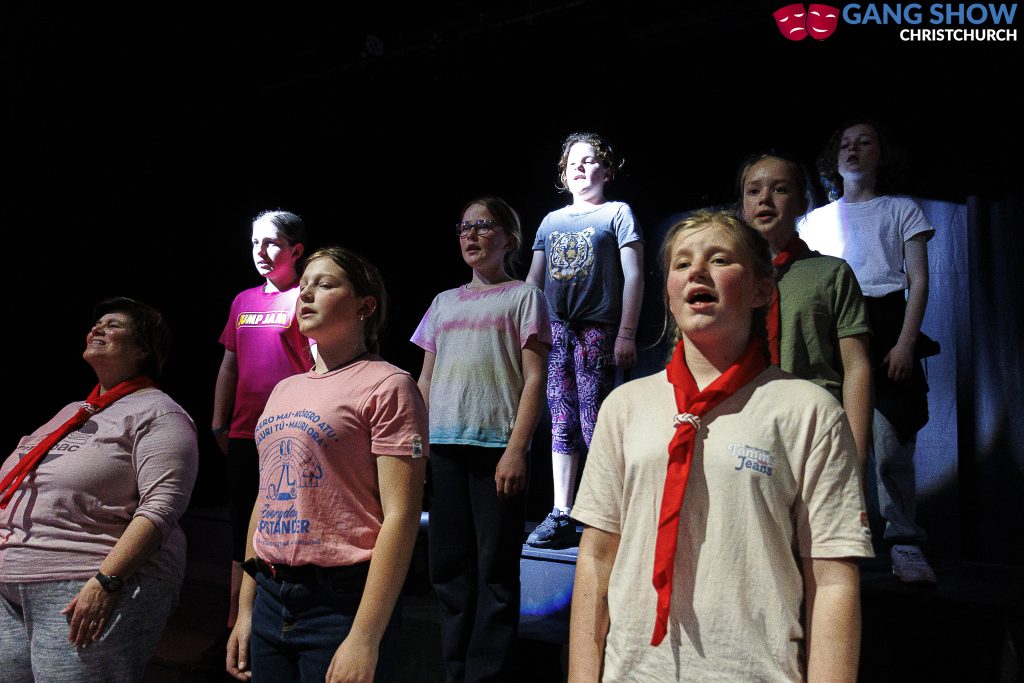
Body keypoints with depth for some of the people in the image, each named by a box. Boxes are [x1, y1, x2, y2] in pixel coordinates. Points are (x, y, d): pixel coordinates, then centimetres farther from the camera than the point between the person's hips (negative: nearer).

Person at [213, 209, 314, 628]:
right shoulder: (243, 301, 14)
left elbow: (319, 365, -11)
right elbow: (230, 364, 18)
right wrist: (219, 424, 13)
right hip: (243, 435, 7)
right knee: (242, 533, 15)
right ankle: (235, 625, 29)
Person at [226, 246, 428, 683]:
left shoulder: (386, 386, -10)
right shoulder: (284, 391, 12)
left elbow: (400, 516, -16)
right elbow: (265, 501, 16)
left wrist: (365, 639, -19)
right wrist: (245, 609, 14)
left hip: (342, 600, -7)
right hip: (270, 600, 7)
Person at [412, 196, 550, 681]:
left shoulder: (523, 297, 5)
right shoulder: (444, 303, 18)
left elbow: (534, 380, -4)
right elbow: (426, 380, 18)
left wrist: (517, 449, -14)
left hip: (496, 445, -4)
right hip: (443, 445, 5)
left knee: (495, 567, 0)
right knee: (448, 563, 8)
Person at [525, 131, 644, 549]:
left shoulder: (617, 213, 6)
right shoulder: (552, 220, 19)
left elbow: (633, 276, -2)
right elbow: (534, 279, 19)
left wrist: (626, 334, -10)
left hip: (597, 330, -4)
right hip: (555, 329, 5)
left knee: (594, 425, -7)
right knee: (562, 424, 5)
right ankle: (561, 517, 10)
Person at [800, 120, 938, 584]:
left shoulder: (901, 210, 12)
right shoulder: (817, 219, 18)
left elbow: (918, 281, 4)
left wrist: (906, 342, -9)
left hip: (884, 325, -2)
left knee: (890, 442, -11)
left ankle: (905, 545, -1)